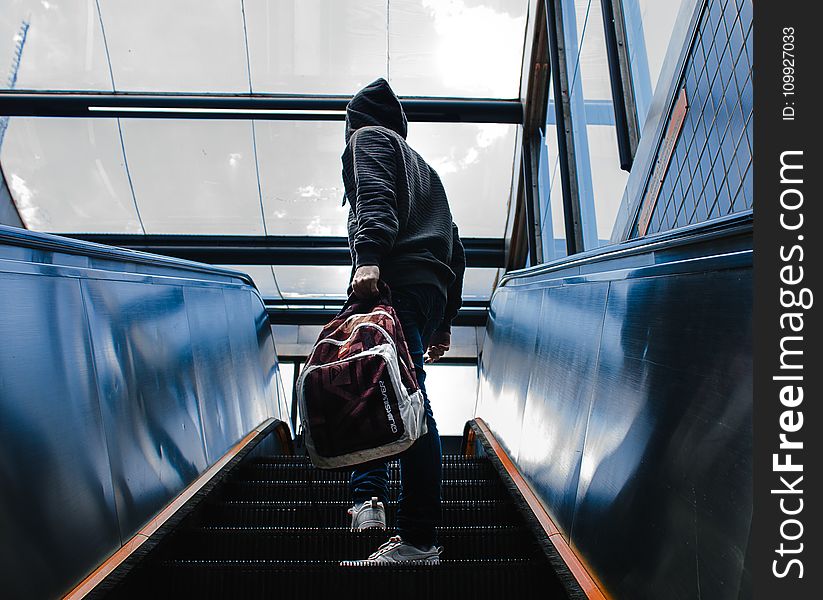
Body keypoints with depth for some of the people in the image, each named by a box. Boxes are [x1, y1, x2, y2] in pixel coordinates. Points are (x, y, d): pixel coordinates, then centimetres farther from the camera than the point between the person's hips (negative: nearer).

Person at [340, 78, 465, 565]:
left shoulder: (368, 138, 17)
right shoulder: (423, 166, 38)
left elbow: (375, 198, -8)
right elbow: (456, 249, 30)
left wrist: (368, 257, -24)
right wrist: (445, 320, 28)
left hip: (397, 280, -8)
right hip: (434, 290, 8)